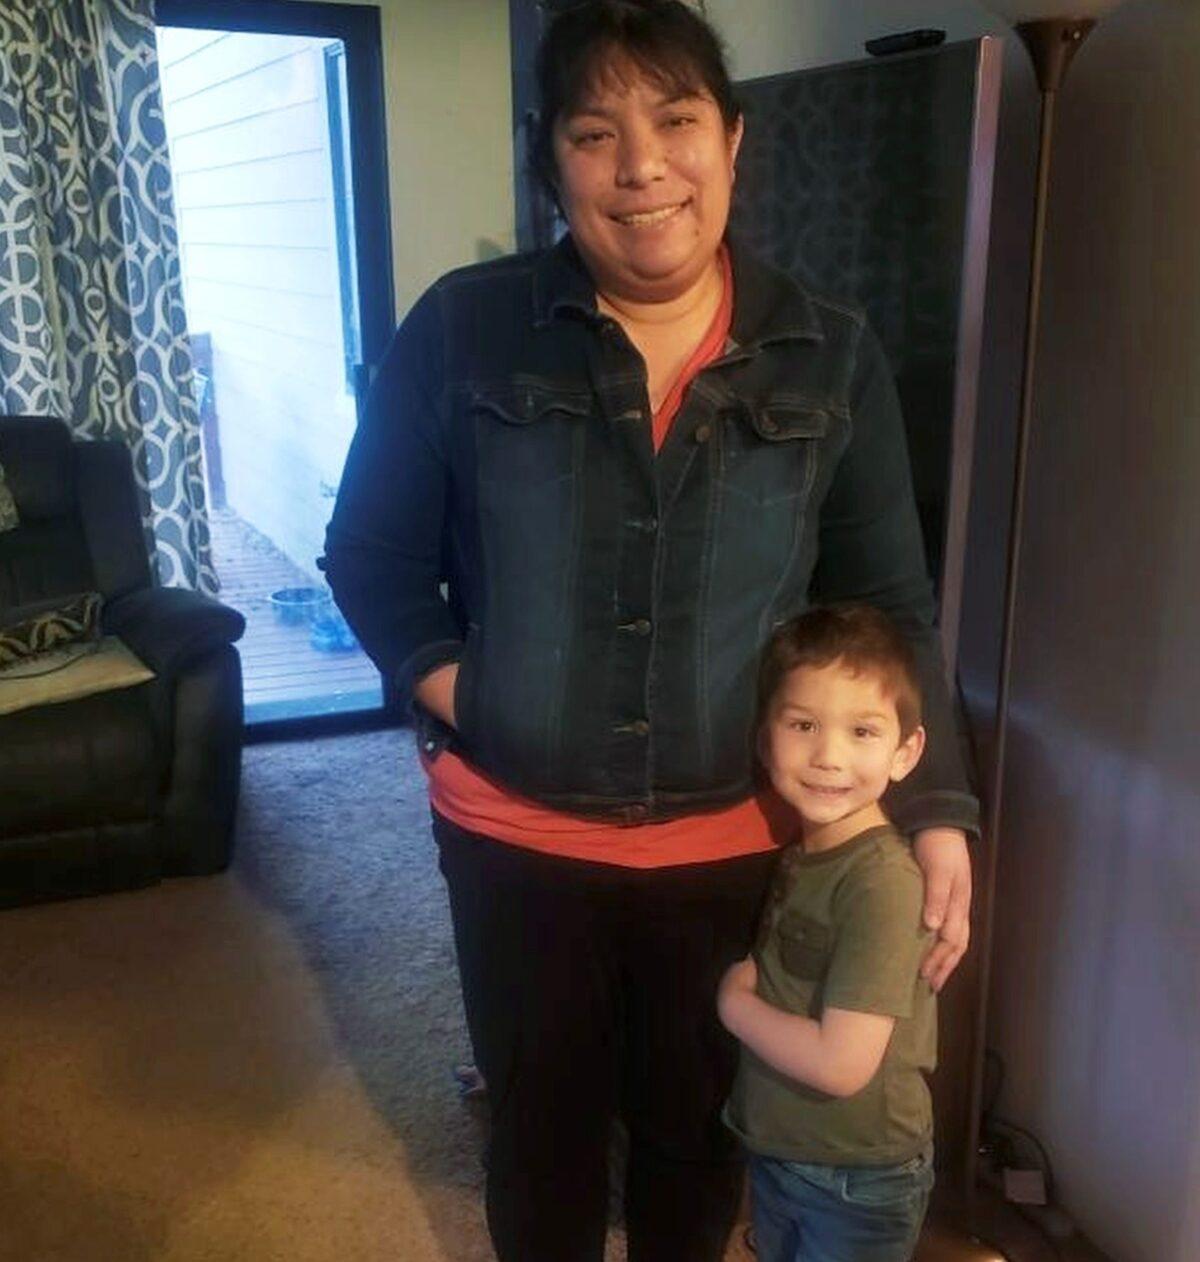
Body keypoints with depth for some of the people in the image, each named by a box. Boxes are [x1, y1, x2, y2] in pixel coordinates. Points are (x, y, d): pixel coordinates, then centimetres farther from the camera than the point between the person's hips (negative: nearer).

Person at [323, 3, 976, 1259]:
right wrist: (467, 706, -12)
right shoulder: (463, 330, -9)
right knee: (541, 1125, 22)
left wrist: (937, 813, -8)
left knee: (694, 1128, 23)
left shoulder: (832, 356, -5)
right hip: (515, 835, 0)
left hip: (734, 843, 1)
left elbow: (892, 605, -2)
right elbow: (372, 554, -1)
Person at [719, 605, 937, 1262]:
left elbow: (840, 1063, -28)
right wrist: (746, 981, -6)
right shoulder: (790, 850, -4)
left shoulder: (881, 879, -27)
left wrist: (733, 999, -17)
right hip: (773, 1149, 7)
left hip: (858, 1180, -7)